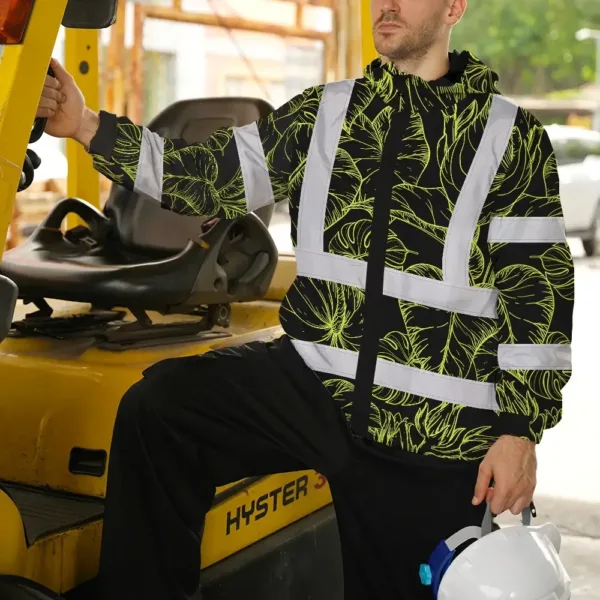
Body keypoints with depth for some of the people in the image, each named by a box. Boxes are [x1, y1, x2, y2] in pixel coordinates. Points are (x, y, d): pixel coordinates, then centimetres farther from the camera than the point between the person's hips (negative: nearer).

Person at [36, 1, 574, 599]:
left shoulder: (513, 138, 1)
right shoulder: (323, 113, 11)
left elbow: (540, 289, -1)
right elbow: (214, 176, 7)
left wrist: (522, 427, -6)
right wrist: (89, 127, -3)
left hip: (435, 431, -2)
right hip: (309, 384, 3)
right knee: (157, 406, -19)